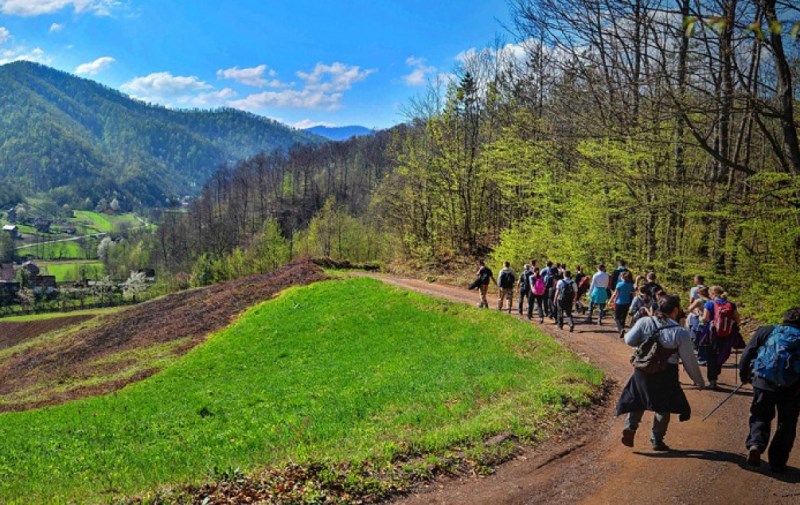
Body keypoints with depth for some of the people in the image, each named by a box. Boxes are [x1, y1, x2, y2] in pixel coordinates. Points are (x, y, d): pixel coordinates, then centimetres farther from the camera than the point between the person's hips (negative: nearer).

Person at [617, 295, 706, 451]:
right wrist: (699, 380, 7)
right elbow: (689, 360, -6)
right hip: (666, 374, -2)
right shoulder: (680, 332, -11)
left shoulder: (644, 322, -6)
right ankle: (657, 440, 18)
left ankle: (630, 426, 2)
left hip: (642, 370, 2)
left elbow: (629, 340, -10)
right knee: (664, 406, 15)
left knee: (637, 400, 21)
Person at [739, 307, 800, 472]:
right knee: (786, 424, 15)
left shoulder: (766, 332, 8)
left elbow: (747, 354, 4)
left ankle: (755, 444, -8)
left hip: (764, 382, 0)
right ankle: (778, 462, 16)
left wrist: (744, 376, 14)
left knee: (761, 416, 17)